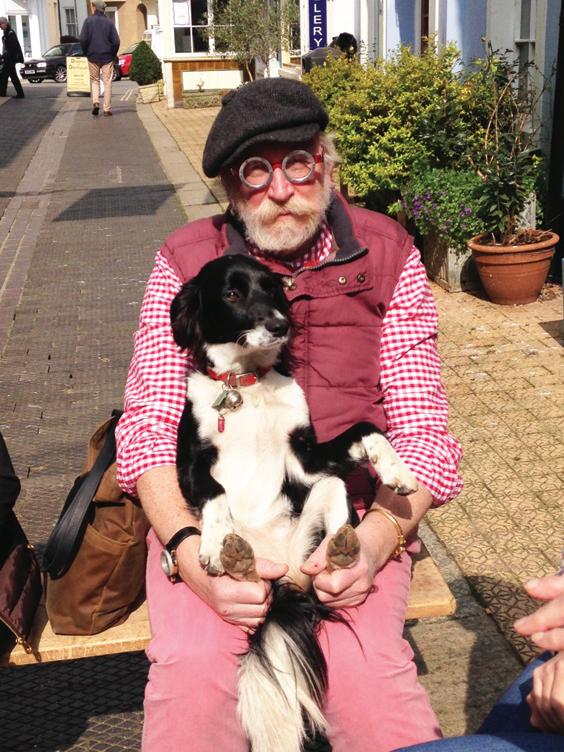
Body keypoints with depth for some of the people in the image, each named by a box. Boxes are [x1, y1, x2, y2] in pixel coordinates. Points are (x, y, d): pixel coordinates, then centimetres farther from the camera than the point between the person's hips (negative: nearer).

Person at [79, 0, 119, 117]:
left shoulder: (89, 21, -3)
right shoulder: (109, 22, 0)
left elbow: (83, 39, -9)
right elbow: (116, 41, -6)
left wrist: (86, 53, 5)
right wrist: (113, 55, 8)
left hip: (93, 57, 0)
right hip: (107, 57, 0)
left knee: (94, 80, 14)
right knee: (107, 83, 4)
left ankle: (95, 102, -6)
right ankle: (107, 109, 2)